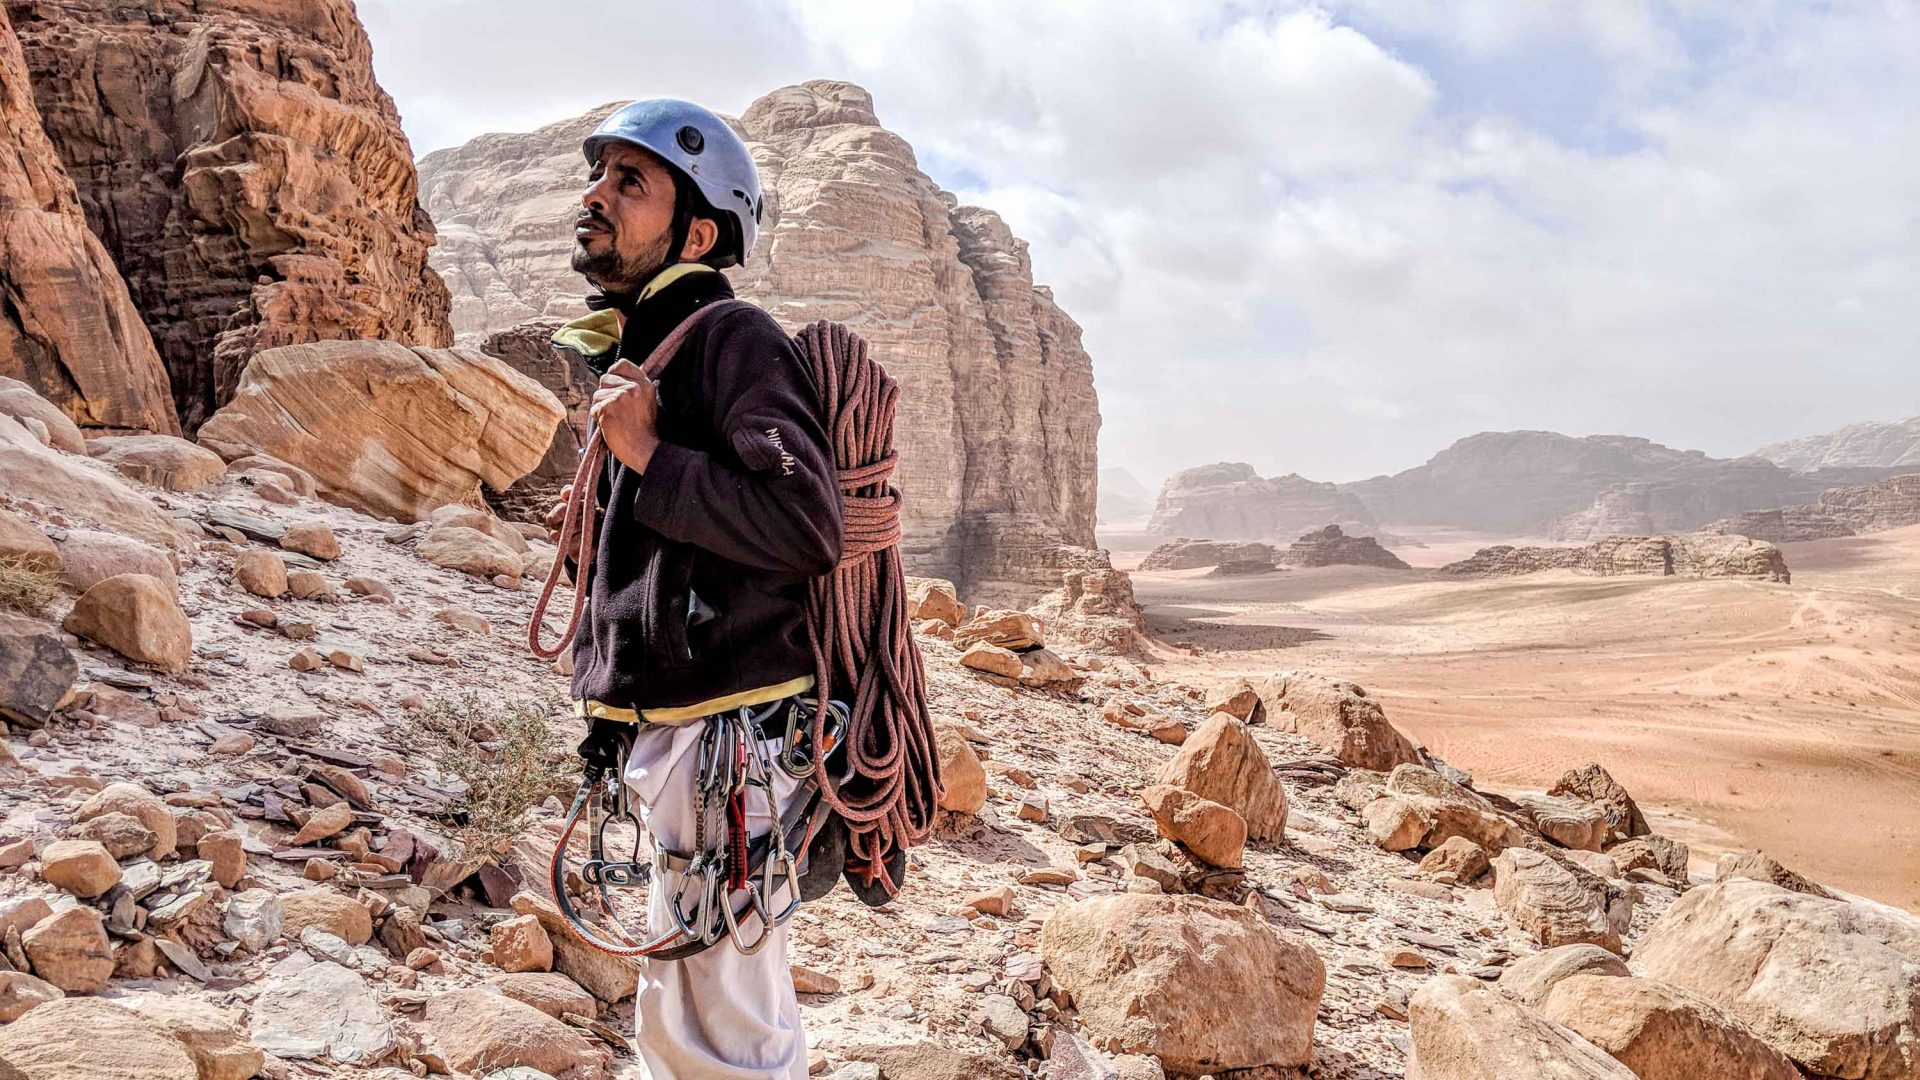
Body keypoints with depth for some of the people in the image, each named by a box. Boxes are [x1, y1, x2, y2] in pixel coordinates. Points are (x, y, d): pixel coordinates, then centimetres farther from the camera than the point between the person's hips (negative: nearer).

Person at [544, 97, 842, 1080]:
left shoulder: (730, 337, -13)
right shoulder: (633, 353, 16)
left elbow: (808, 528, -24)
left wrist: (649, 458, -20)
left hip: (724, 731, -10)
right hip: (661, 728, 10)